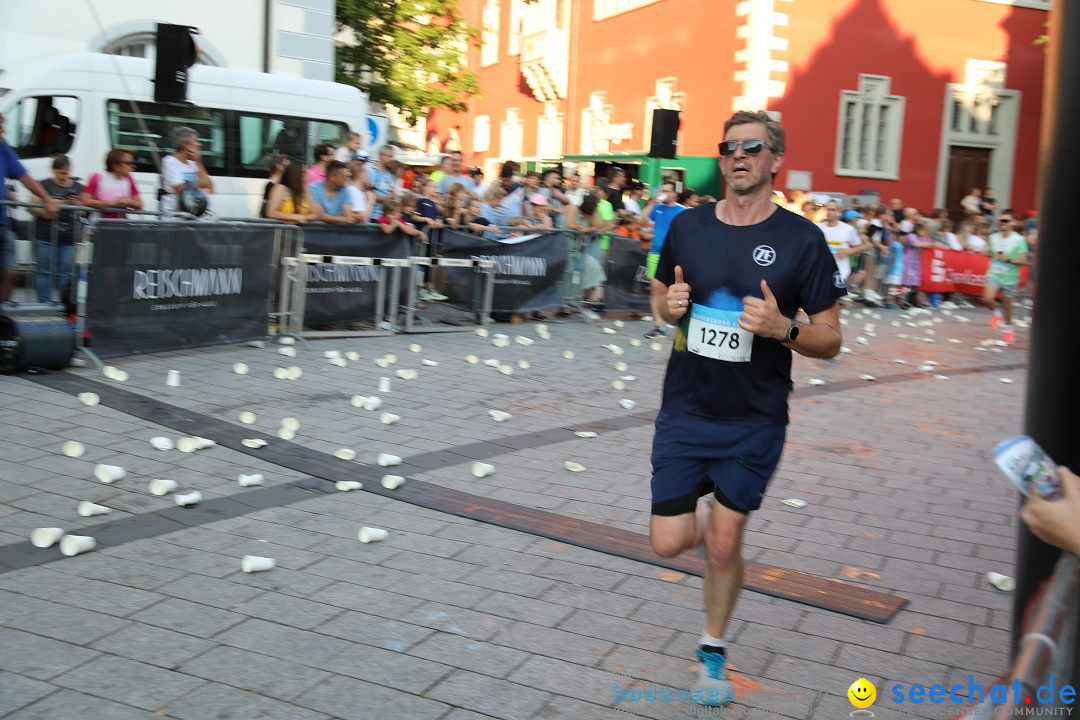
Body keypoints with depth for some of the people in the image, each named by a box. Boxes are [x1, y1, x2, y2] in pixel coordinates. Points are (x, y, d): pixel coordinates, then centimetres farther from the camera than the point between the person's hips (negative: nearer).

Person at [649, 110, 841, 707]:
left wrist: (782, 327, -25)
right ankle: (707, 520, 38)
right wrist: (670, 306, -9)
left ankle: (713, 650, 31)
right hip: (684, 411, 2)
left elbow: (830, 341, -5)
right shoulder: (687, 226, 0)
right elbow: (660, 299, 15)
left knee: (724, 544, 6)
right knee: (668, 542, 1)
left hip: (754, 421, -2)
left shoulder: (800, 239, -8)